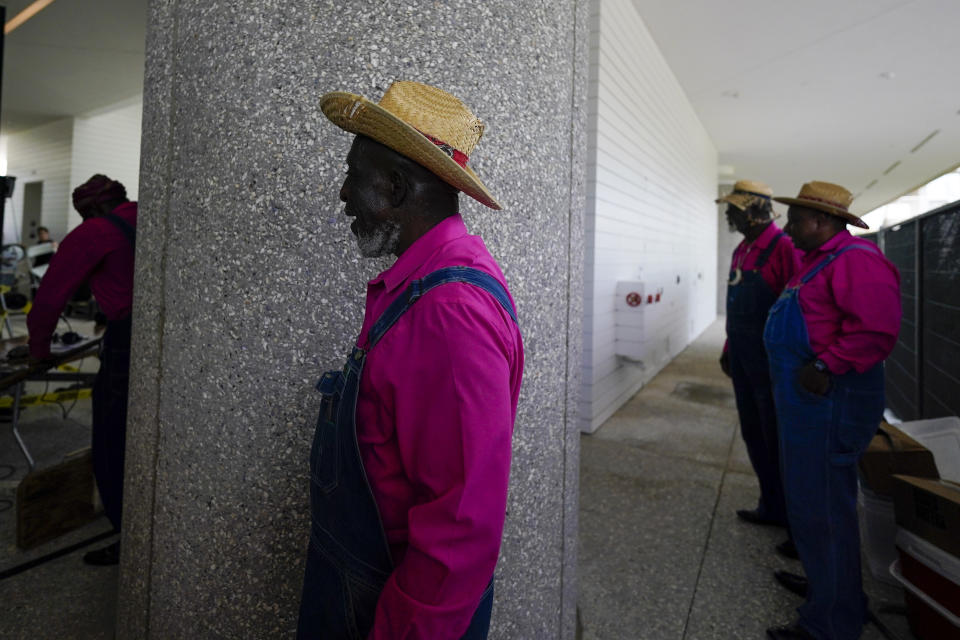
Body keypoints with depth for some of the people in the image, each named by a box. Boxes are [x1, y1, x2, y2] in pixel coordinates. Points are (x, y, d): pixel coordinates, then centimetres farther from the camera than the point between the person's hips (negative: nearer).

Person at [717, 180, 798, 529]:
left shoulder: (784, 247, -15)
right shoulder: (741, 251, 12)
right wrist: (728, 349, 18)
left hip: (770, 358, -8)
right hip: (743, 359, 9)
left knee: (776, 437, 4)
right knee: (753, 433, 16)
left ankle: (792, 514, 22)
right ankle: (771, 507, 31)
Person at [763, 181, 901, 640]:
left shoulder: (856, 260, -16)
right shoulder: (815, 261, 16)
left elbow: (877, 328, -28)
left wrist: (825, 366, -26)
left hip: (830, 401, -11)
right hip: (807, 400, 11)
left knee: (821, 507, -1)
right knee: (808, 498, 22)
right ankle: (823, 581, 41)